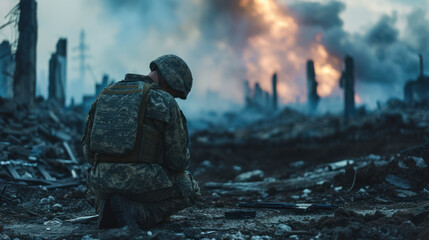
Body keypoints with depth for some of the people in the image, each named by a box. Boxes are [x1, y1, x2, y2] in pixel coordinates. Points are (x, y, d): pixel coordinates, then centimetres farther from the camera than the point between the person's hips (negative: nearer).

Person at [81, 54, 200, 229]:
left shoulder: (104, 95, 12)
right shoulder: (165, 103, -4)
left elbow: (88, 150, 13)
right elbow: (178, 159, -4)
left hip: (102, 182, 6)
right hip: (143, 182, -6)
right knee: (190, 190, 21)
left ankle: (106, 209, 5)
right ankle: (137, 213, -4)